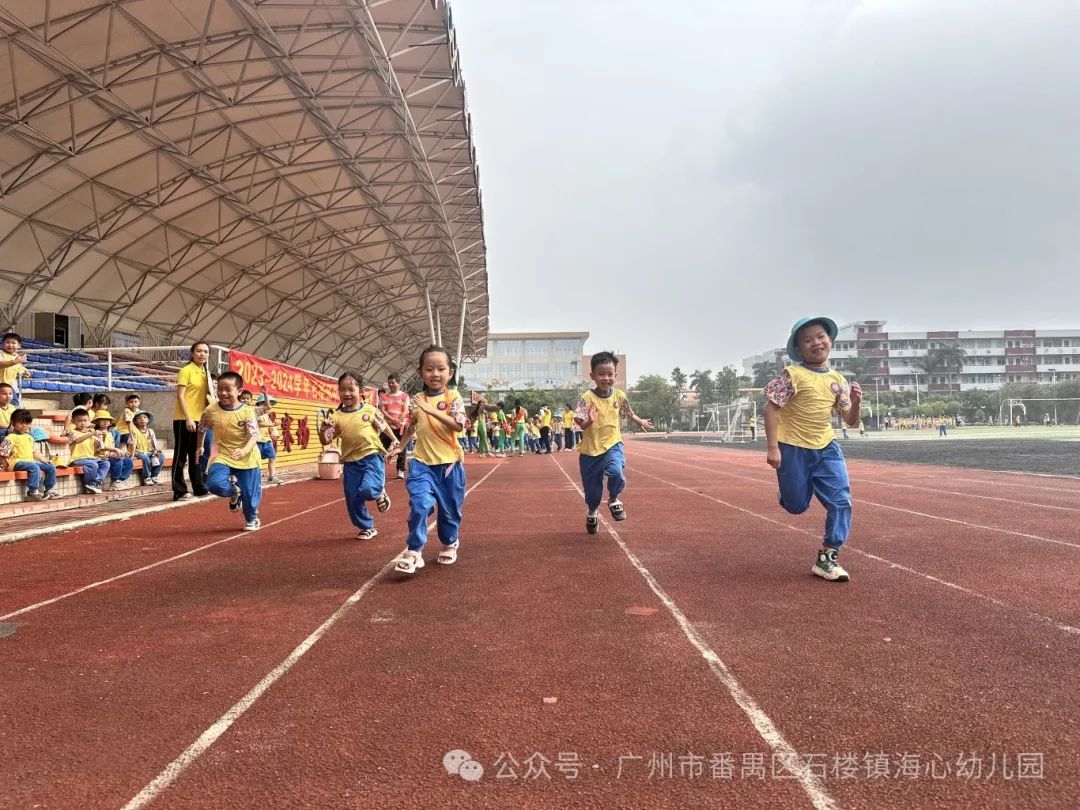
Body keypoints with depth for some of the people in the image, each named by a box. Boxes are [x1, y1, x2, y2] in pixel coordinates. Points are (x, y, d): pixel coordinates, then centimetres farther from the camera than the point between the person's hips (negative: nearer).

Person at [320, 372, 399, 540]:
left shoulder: (370, 410, -5)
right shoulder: (336, 416, -2)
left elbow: (384, 426, 12)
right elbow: (325, 441, -3)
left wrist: (394, 441, 17)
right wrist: (323, 429, -21)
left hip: (372, 457, -3)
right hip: (350, 462, 3)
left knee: (368, 489, -27)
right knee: (352, 500, 8)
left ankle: (380, 493, 10)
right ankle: (367, 528, 29)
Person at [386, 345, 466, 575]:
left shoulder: (453, 397, -5)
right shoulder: (417, 401, 5)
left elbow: (459, 425, -20)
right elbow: (410, 428, 19)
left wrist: (432, 410, -24)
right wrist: (399, 447, 13)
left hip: (449, 462, -1)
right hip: (422, 463, 1)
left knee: (450, 508, 13)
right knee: (420, 504, -18)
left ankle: (450, 545, 37)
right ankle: (414, 551, -9)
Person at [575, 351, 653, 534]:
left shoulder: (619, 395, -4)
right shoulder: (586, 398, -15)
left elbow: (628, 413, 16)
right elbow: (580, 423, -18)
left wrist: (640, 422, 32)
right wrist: (589, 421, -40)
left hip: (612, 445, 1)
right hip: (590, 449, -1)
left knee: (616, 472, -28)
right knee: (592, 488, 10)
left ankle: (613, 499, 5)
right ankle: (592, 511, 43)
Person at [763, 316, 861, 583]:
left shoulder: (837, 379, 5)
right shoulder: (793, 374, -11)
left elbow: (850, 421, 11)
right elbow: (771, 408, -12)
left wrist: (856, 402, -10)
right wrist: (773, 447, -17)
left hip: (826, 448, 4)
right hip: (793, 448, -4)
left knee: (841, 501, -7)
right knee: (796, 506, 5)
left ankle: (826, 558, 4)